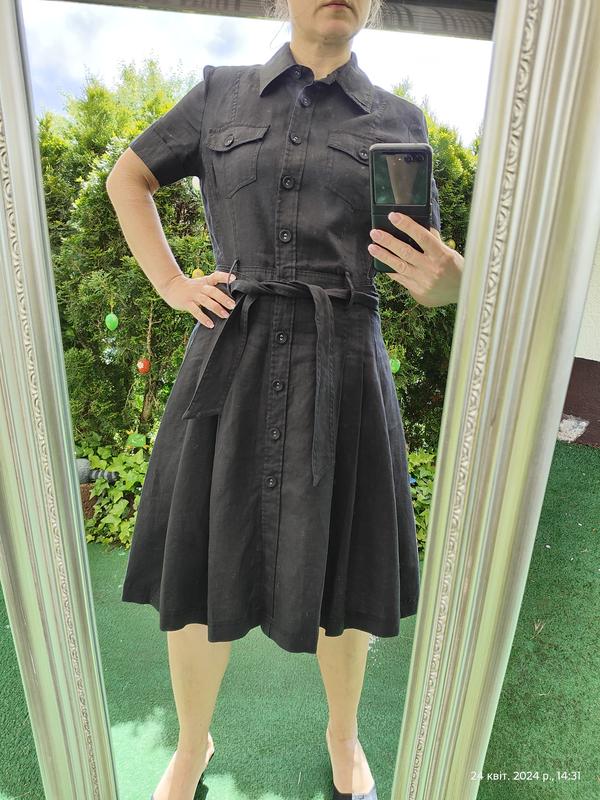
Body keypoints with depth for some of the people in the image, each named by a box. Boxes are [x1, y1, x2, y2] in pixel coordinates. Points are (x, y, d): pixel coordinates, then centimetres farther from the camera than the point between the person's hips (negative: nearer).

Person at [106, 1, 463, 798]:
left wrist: (444, 277, -20)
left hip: (341, 368, 1)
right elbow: (127, 177, 21)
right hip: (232, 362, 1)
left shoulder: (399, 123, 10)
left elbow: (432, 276, 6)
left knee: (341, 577, 12)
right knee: (200, 569, 9)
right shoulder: (221, 94, 11)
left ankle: (343, 733, 46)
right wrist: (171, 284, 5)